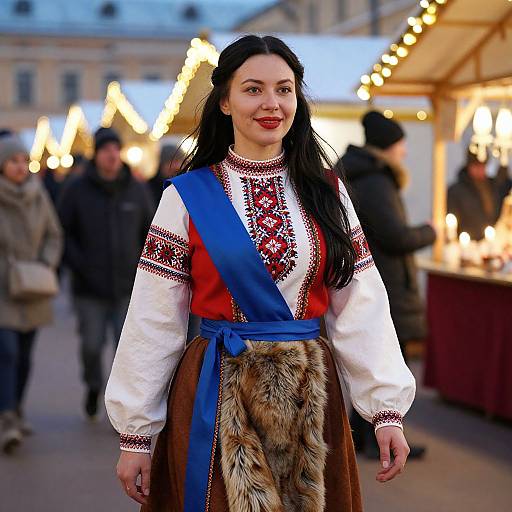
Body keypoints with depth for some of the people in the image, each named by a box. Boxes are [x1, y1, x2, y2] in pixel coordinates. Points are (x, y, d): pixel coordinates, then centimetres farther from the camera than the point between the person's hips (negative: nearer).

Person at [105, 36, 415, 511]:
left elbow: (362, 306, 0)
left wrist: (386, 407, -9)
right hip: (216, 395, -2)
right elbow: (154, 321, -4)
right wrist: (135, 433, -5)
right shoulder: (187, 196, -4)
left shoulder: (326, 192, 4)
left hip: (310, 395, 3)